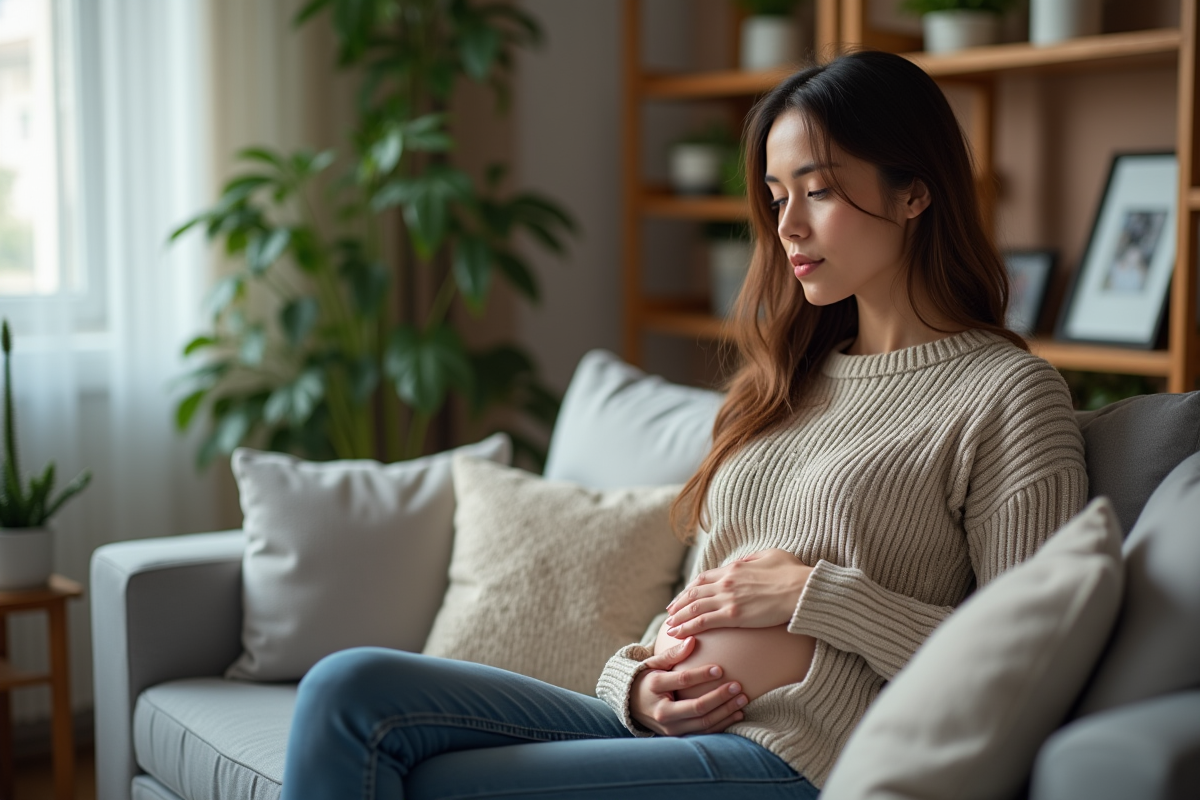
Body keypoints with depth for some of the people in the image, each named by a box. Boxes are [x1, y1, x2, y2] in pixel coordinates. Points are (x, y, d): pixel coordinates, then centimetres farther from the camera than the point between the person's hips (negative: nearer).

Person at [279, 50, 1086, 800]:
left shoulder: (1010, 393, -3)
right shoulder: (792, 380, 20)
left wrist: (812, 594, -13)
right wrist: (638, 682, 0)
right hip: (660, 725, 7)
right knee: (350, 690, -12)